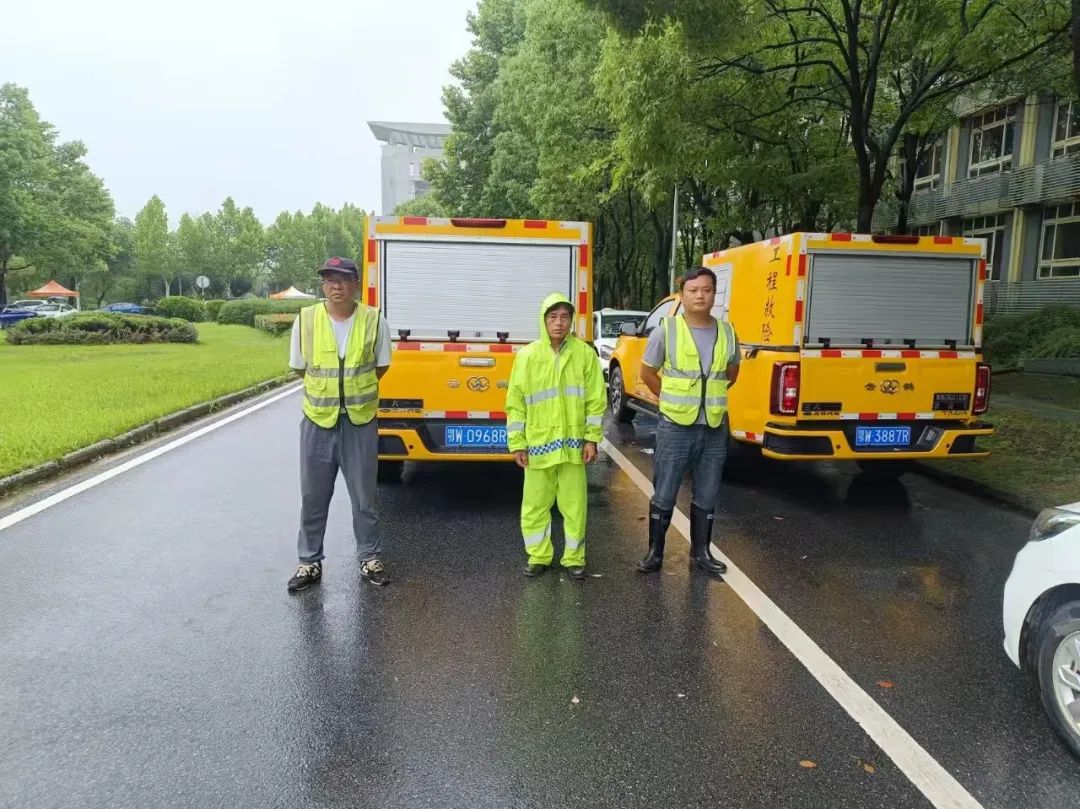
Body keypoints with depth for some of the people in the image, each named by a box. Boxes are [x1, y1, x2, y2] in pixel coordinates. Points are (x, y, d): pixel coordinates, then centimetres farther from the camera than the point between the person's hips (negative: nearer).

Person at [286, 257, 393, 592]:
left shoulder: (374, 320, -7)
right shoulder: (305, 319, -6)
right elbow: (299, 367, 8)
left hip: (360, 421, 0)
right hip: (317, 420, 1)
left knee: (364, 496, 10)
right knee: (313, 497, 10)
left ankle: (370, 558, 25)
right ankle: (310, 562, 25)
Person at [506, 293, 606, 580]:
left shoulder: (585, 353, -2)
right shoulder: (527, 356, -1)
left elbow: (596, 400, 1)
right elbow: (515, 403, 2)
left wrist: (592, 439, -3)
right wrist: (517, 444, -1)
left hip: (573, 445, 0)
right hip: (538, 445, 1)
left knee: (574, 506, 8)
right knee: (535, 506, 9)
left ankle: (574, 558, 24)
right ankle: (538, 556, 26)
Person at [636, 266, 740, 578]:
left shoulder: (727, 333, 3)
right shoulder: (666, 330, -8)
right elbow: (647, 372, 3)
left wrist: (710, 397, 12)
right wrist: (673, 399, 4)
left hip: (714, 429, 3)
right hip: (675, 427, -3)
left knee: (706, 497, 13)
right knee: (664, 496, 6)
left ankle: (700, 553, 27)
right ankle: (655, 553, 20)